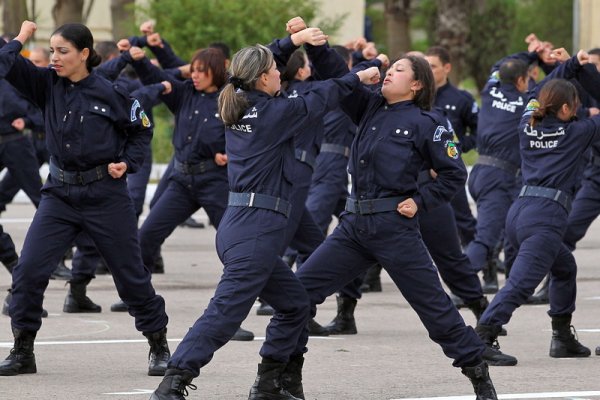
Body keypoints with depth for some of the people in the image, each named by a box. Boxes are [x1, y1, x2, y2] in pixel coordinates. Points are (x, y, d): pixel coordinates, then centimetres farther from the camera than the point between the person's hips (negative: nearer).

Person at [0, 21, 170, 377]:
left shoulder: (109, 94, -9)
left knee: (131, 273, 6)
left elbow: (142, 129, 5)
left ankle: (159, 347, 23)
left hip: (106, 195, -3)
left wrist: (127, 162, -8)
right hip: (60, 193, 3)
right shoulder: (48, 85, -1)